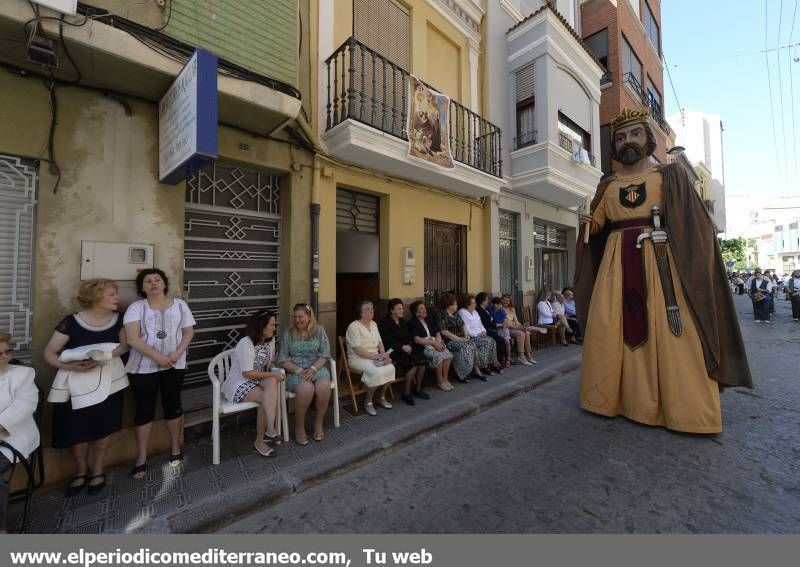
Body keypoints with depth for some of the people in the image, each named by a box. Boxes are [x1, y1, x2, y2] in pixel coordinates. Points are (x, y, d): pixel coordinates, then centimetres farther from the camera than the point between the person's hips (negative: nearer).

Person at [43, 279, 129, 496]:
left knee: (102, 426, 7)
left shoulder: (117, 319, -4)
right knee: (76, 428, 4)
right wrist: (69, 366, -25)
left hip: (107, 379, 2)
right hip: (77, 382, -2)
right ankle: (81, 471, 30)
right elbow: (49, 353, -8)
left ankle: (98, 470, 28)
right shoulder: (71, 322, -13)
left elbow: (125, 344, 2)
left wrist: (107, 354, -17)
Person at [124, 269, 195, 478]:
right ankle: (142, 457, 22)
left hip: (174, 365, 1)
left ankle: (176, 447, 28)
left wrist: (178, 353, -13)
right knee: (144, 409, 7)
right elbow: (132, 338, -12)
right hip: (143, 366, -1)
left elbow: (188, 332, 1)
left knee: (172, 404, 10)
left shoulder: (179, 304, 1)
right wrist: (157, 356, -20)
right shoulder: (136, 308, -3)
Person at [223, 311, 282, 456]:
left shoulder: (270, 340, 3)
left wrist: (276, 370, -10)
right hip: (239, 384, -6)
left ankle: (270, 430, -28)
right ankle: (259, 441, -13)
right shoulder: (245, 344, -20)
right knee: (267, 399, -29)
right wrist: (272, 375, -21)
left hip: (259, 380, 6)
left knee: (272, 383, -29)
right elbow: (247, 373, -22)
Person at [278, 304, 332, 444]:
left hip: (317, 368, 1)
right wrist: (299, 371, -14)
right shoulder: (288, 333, 5)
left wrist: (313, 369, -15)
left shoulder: (319, 330, 6)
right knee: (306, 389, -33)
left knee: (324, 386, -31)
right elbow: (283, 359, 0)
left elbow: (325, 354, 1)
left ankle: (319, 423, -8)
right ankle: (299, 426, -9)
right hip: (295, 371, -1)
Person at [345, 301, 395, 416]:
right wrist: (376, 356, -23)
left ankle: (382, 397, 3)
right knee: (376, 372, -32)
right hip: (358, 358, -7)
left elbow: (379, 342, 11)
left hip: (375, 357, 7)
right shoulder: (354, 326, -15)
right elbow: (358, 350, -20)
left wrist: (384, 354, -9)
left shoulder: (373, 324, 10)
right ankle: (368, 402, -7)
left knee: (390, 368, -20)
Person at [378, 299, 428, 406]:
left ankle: (418, 389, 1)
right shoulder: (385, 323, -6)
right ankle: (406, 393, -12)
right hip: (394, 351, -7)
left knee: (422, 361, -16)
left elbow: (409, 337, 16)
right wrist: (402, 347, -17)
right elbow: (387, 342, -13)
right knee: (413, 364, -27)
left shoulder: (402, 321, 16)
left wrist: (409, 345, -5)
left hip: (407, 349, 7)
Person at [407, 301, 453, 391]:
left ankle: (445, 379, -9)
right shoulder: (412, 322, -2)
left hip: (435, 343, 6)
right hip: (423, 346, -6)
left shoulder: (430, 319, 18)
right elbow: (416, 339, -13)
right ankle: (439, 381, -10)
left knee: (447, 353, -22)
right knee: (438, 355, -29)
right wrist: (433, 342, -17)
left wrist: (438, 342, -8)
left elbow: (438, 332, 14)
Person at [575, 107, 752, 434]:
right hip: (616, 265, 2)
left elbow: (692, 221, 3)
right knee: (608, 332, -1)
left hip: (659, 263, -2)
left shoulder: (670, 174, 10)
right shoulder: (607, 185, 16)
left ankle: (685, 410, 9)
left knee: (671, 336, -4)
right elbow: (594, 227, 11)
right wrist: (586, 218, -6)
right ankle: (612, 399, 12)